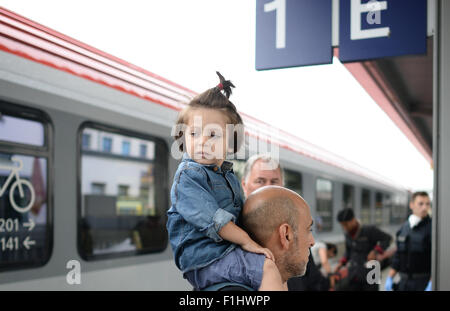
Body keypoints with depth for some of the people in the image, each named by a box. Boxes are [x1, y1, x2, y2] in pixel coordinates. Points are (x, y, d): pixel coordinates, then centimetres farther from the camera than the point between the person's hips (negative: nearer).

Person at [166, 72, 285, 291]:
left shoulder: (228, 176, 14)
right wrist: (246, 241, -18)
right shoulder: (188, 176, -13)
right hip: (203, 260, -9)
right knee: (268, 268, -23)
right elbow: (212, 219, -21)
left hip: (226, 249, 9)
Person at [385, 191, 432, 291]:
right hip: (405, 282, 5)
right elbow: (399, 256, 13)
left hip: (425, 283, -5)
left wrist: (432, 286, -24)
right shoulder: (405, 227, 8)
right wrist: (389, 279, 7)